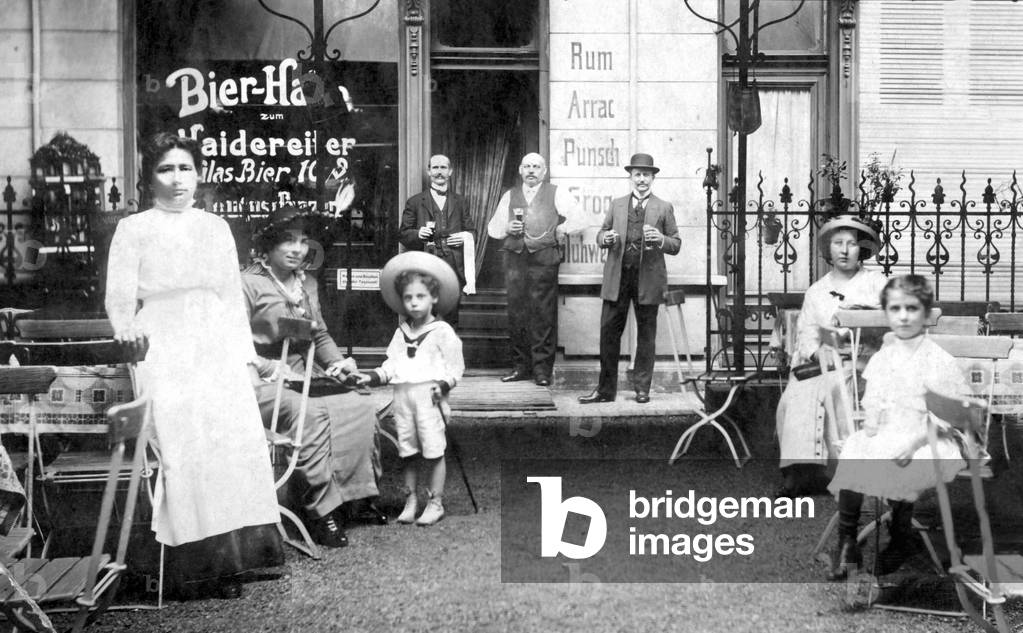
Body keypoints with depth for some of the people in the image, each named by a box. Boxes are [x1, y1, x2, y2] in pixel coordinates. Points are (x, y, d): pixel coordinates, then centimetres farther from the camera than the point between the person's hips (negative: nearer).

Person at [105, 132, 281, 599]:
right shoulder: (133, 230, 7)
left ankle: (234, 554, -3)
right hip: (163, 352, -3)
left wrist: (245, 356, 10)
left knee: (239, 438, -11)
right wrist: (127, 330, -19)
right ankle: (196, 564, -13)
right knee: (183, 446, -16)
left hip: (218, 352, 3)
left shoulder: (216, 228, 18)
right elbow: (119, 298, 1)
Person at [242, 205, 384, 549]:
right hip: (260, 384, -7)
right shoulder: (249, 283, -8)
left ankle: (358, 495, -5)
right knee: (311, 412, -34)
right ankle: (322, 512, -27)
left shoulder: (307, 283, 17)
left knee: (360, 406, -15)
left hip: (303, 377, 7)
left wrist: (338, 361, 3)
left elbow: (320, 336, 22)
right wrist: (272, 369, -20)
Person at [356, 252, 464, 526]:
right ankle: (410, 500, 19)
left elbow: (455, 367, -3)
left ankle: (435, 502, 7)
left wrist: (444, 384, -18)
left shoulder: (442, 332, -2)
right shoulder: (401, 333, 16)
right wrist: (372, 377, 3)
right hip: (402, 395, 5)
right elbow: (392, 365, 16)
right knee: (407, 452, 9)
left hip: (429, 395, -5)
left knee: (433, 451, -3)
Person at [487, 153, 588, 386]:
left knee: (543, 315, -6)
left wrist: (561, 230, -2)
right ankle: (521, 366, 10)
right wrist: (507, 229, 2)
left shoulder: (556, 194, 10)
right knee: (516, 313, 2)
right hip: (514, 259, 3)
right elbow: (492, 228, 20)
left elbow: (580, 220, 6)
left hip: (543, 260, -3)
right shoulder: (509, 196, 19)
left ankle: (542, 368, -2)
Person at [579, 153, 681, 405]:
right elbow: (601, 235, 14)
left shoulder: (664, 209, 6)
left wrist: (661, 240, -16)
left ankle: (642, 388, 15)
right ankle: (605, 389, 7)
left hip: (648, 280, -2)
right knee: (609, 332, 0)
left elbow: (676, 245, 4)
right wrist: (605, 238, -9)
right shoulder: (616, 205, 13)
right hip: (617, 278, 2)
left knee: (646, 335, 5)